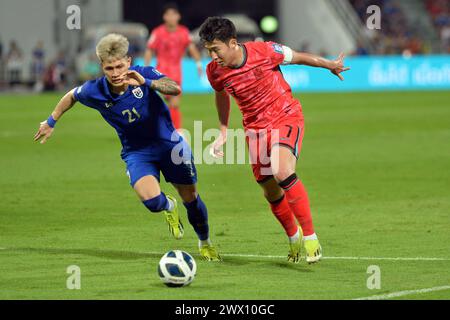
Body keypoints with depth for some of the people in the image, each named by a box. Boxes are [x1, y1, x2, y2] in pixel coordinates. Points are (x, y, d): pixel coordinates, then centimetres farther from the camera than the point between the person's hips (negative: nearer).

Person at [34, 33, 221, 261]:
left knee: (191, 198, 10)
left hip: (168, 142, 0)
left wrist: (146, 83, -53)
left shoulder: (144, 74, -22)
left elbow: (175, 89, -39)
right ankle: (169, 207, 15)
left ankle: (205, 243, 39)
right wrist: (51, 123, 15)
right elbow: (71, 96, 7)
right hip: (136, 151, 0)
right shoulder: (95, 92, -16)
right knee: (151, 200, -25)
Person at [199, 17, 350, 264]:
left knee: (282, 172, -28)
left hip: (287, 118, -4)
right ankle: (293, 237, 33)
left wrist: (330, 65, 13)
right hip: (255, 127, 4)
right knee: (270, 190, 5)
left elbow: (296, 57, -1)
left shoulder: (264, 51, -19)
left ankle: (310, 236, -19)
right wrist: (223, 132, 17)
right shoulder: (214, 71, -8)